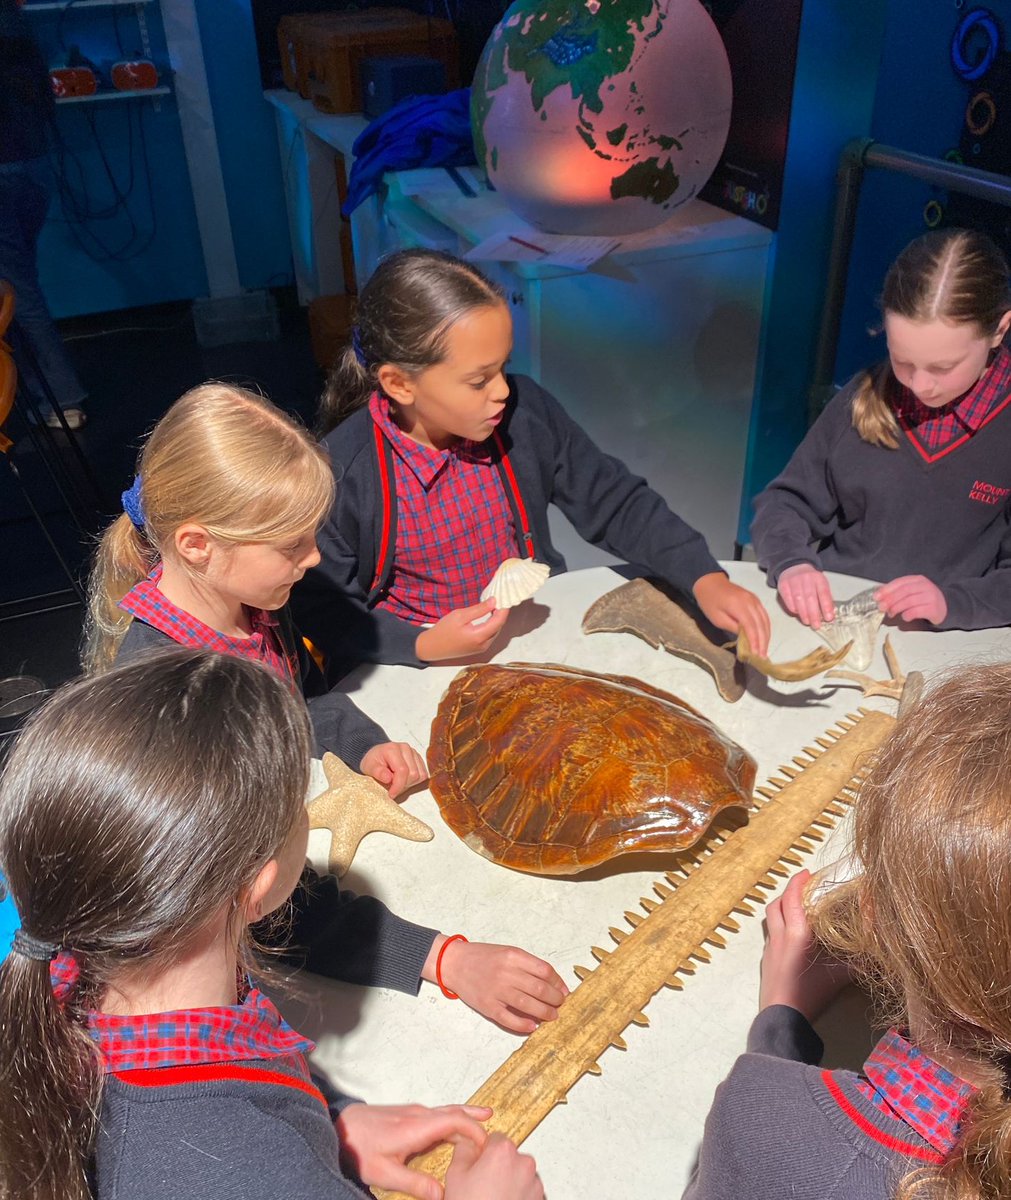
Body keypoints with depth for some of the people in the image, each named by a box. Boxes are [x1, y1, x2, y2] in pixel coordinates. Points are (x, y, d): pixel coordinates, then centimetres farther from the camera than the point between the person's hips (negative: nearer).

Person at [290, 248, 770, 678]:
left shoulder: (525, 411, -8)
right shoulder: (341, 474, -20)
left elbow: (615, 503, 0)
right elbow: (320, 614, -11)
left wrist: (706, 579, -11)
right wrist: (425, 645, -25)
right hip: (415, 663, -2)